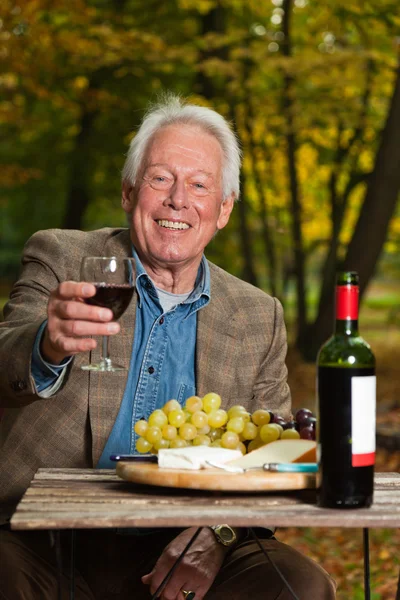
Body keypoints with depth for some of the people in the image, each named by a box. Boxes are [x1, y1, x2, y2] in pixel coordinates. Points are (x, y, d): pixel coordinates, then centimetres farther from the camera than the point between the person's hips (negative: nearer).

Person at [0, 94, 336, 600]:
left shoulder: (259, 318, 11)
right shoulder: (61, 259, 4)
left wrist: (214, 537, -10)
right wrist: (51, 346, -36)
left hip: (185, 554, 3)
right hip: (55, 547, -2)